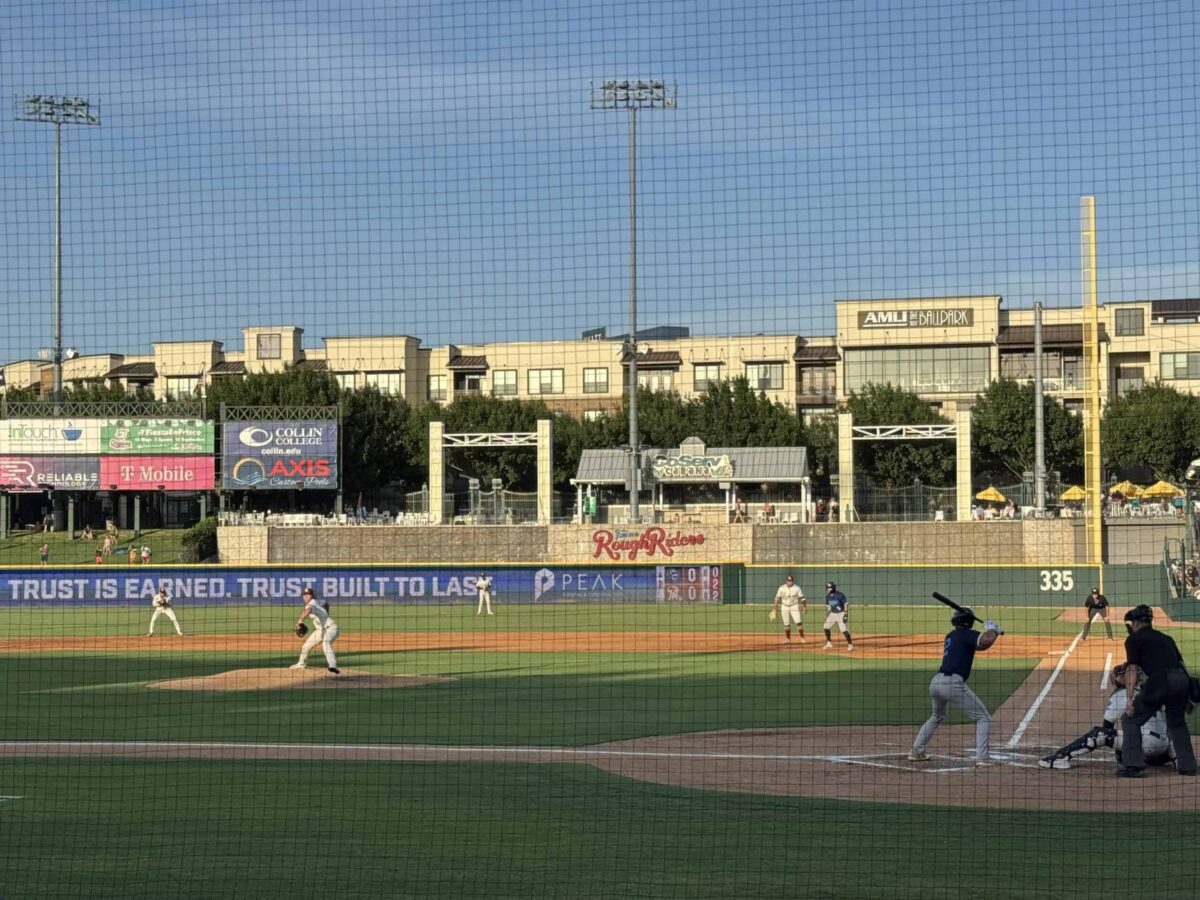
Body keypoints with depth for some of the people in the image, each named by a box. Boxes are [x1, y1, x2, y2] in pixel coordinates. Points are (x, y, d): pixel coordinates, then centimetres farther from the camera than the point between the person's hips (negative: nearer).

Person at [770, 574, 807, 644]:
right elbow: (777, 598, 8)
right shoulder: (781, 588, -1)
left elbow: (801, 598, -2)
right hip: (785, 607, 2)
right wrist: (775, 607, 8)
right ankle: (788, 638, 17)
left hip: (794, 607, -2)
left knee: (798, 622, -12)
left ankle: (802, 638, -5)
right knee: (786, 624, 4)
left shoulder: (797, 588, -6)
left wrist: (805, 607, -7)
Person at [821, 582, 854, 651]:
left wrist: (845, 614, -16)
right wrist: (828, 614, 10)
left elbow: (845, 604, -11)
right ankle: (829, 643, 18)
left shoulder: (840, 595, -17)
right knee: (826, 627, 4)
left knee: (843, 629, -14)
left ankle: (850, 644, -7)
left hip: (840, 613, -7)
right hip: (832, 613, 7)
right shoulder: (828, 596, 2)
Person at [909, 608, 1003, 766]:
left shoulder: (950, 636, 25)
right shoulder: (966, 634, 1)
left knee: (937, 716, 34)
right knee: (983, 717, 3)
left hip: (936, 681, 8)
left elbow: (979, 645, 32)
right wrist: (991, 629, 3)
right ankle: (982, 757, -10)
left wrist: (994, 632, 20)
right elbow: (985, 641, -17)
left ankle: (917, 751, 31)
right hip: (953, 683, -8)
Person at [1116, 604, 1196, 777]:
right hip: (1182, 679, 6)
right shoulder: (1166, 638, 28)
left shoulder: (1134, 639, 10)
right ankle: (1188, 765, 27)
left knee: (1130, 719, 5)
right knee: (1177, 723, 28)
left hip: (1160, 680, -6)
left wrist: (1129, 697, -9)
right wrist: (1187, 697, 27)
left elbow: (1132, 669, -2)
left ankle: (1134, 765, -4)